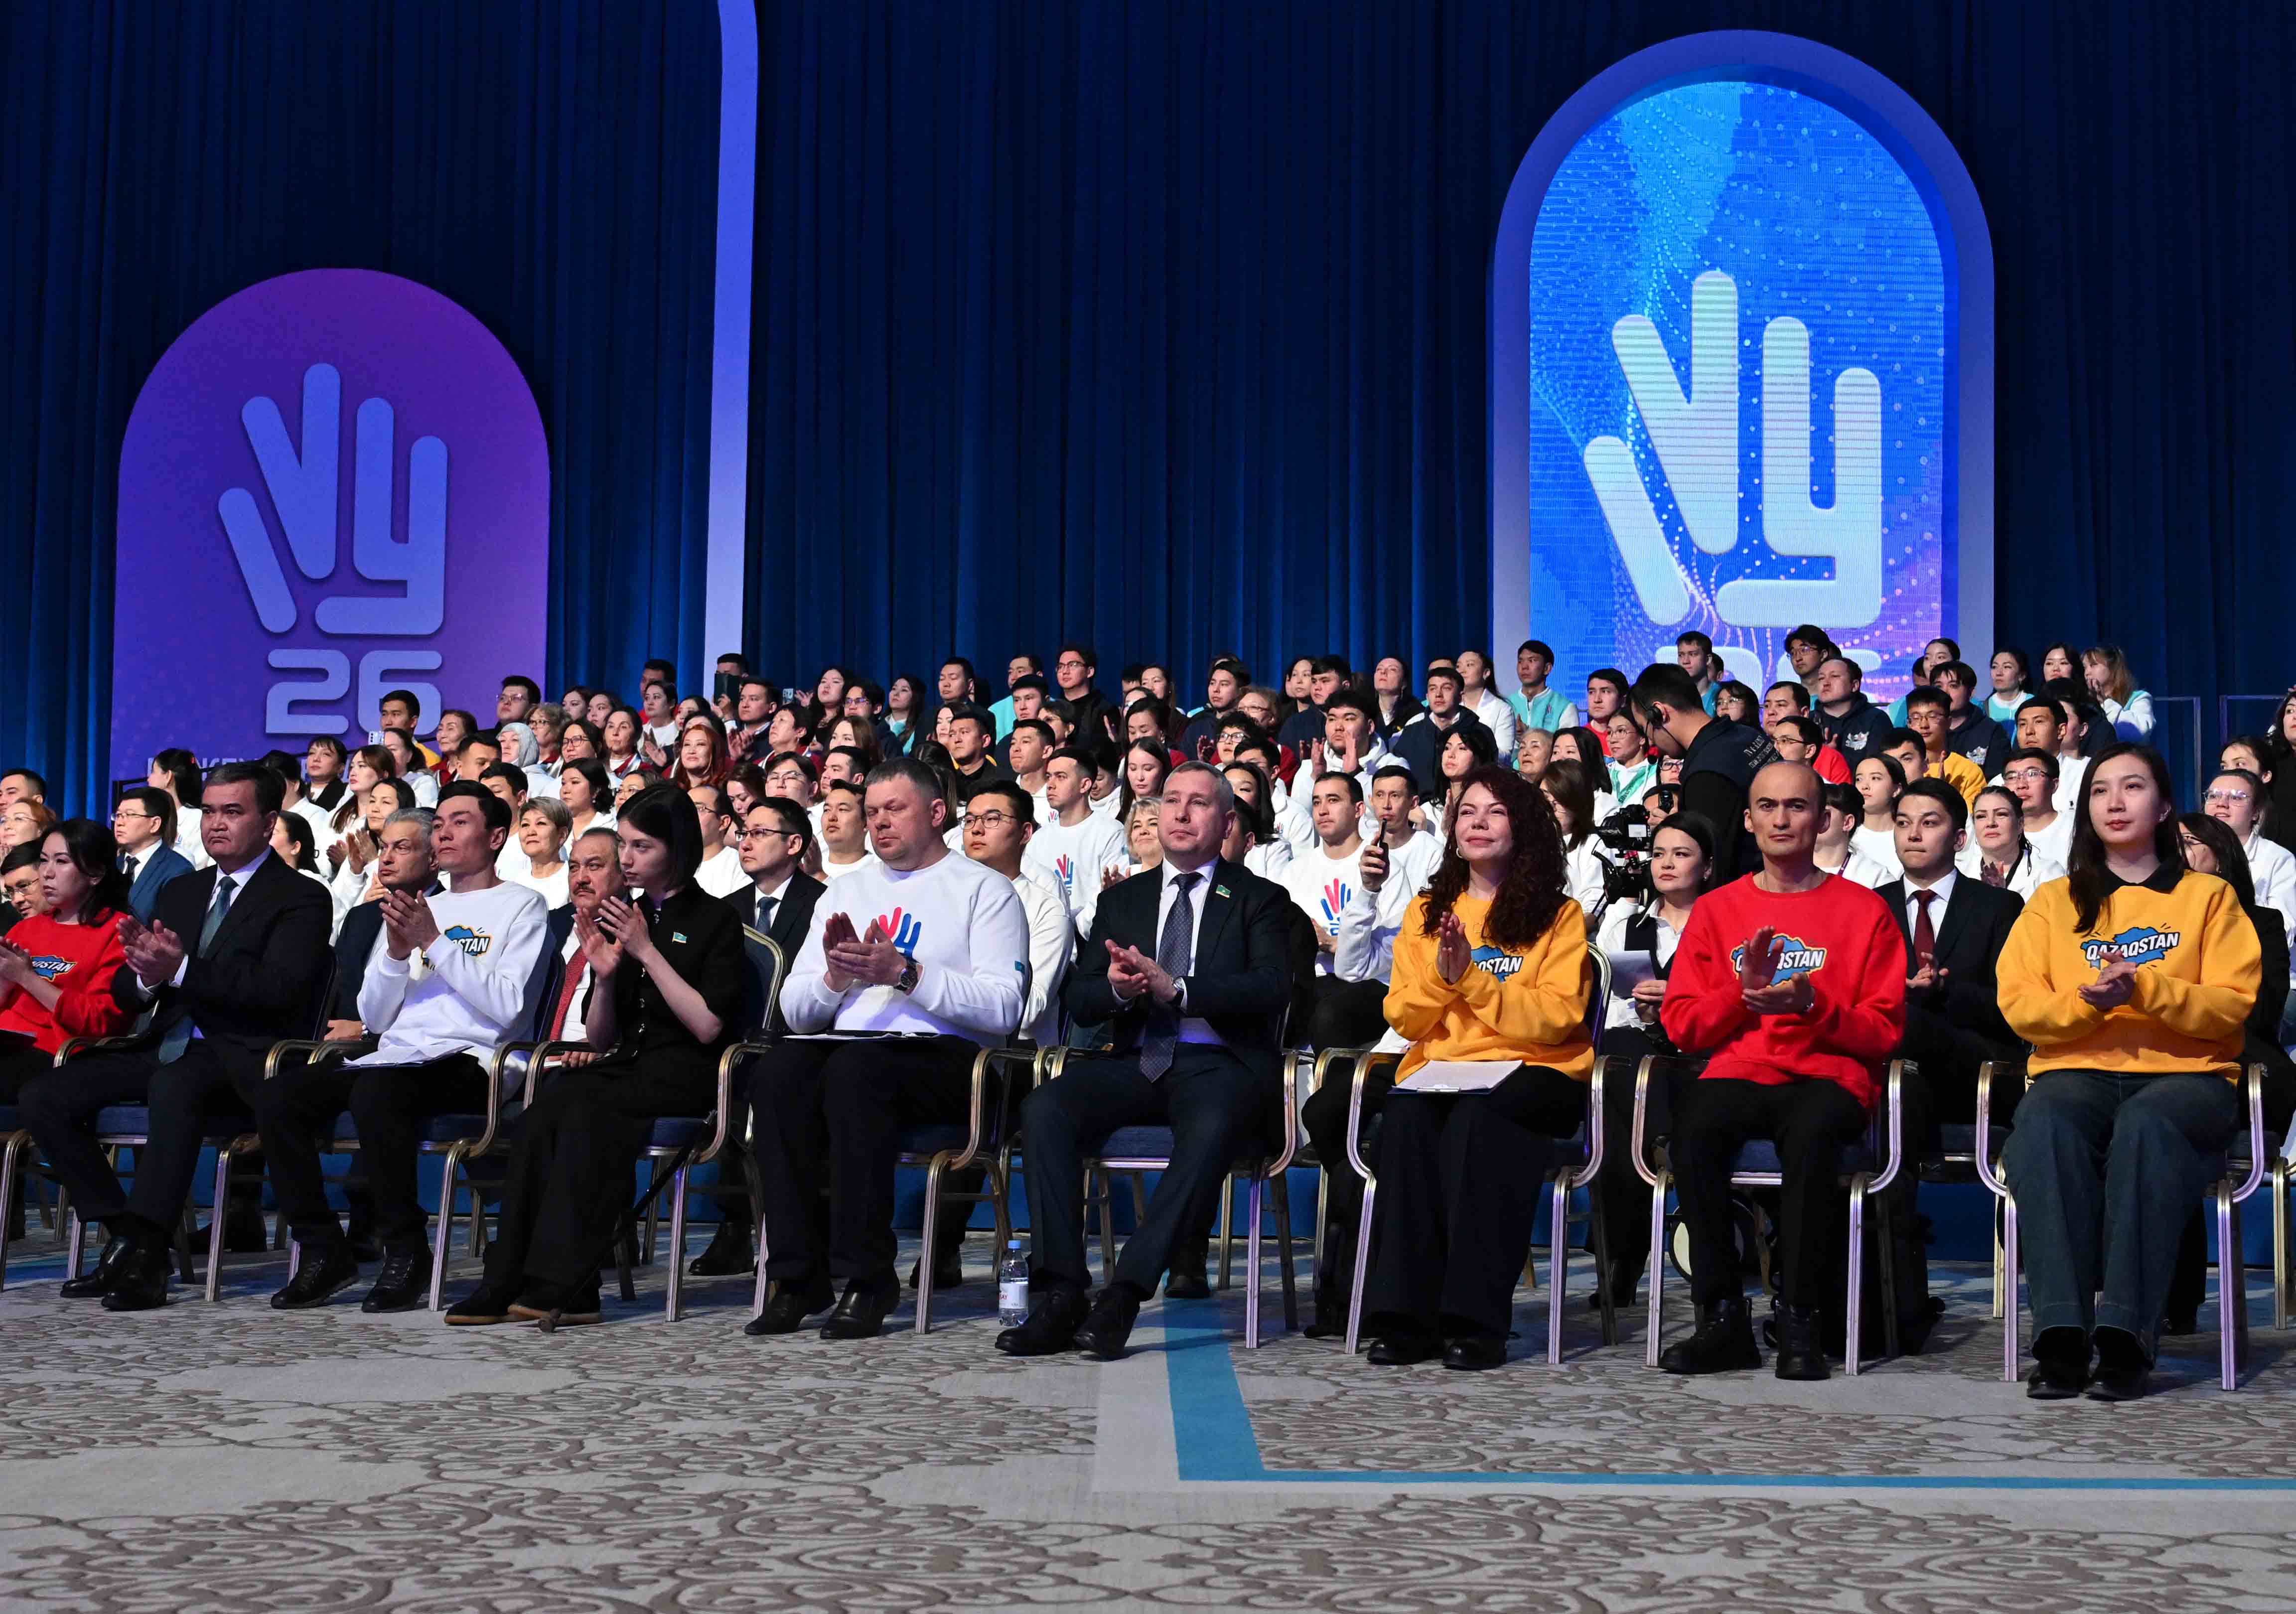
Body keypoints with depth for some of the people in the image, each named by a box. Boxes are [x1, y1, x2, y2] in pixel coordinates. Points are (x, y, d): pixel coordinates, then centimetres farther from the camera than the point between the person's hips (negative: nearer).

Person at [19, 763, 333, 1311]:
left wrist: (182, 970, -25)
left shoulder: (301, 897, 0)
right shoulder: (181, 892, 20)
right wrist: (146, 974, -8)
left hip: (243, 1060, -7)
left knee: (173, 1084, -38)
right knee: (41, 1096, -10)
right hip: (170, 1051, 7)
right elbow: (125, 996, 17)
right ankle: (128, 1237, -9)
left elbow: (280, 989, -17)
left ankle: (144, 1254, -35)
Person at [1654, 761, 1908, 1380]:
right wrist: (1742, 992, -8)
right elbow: (1680, 1025, 9)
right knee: (1692, 1128, -33)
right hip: (1738, 1074, 2)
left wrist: (1813, 1005, -13)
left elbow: (1884, 1031, 4)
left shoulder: (1865, 911, 9)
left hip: (1829, 1078, -2)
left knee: (1811, 1132, -38)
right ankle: (1724, 1320, -26)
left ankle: (1799, 1322, -27)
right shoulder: (1716, 910, 16)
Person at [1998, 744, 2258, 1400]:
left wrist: (2145, 989, -14)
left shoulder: (2209, 896, 16)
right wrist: (2086, 1001, -13)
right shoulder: (2054, 900, 20)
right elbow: (2019, 1004, 8)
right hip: (2077, 1071, 1)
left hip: (2185, 1074, -1)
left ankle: (2126, 1335, -41)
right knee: (2044, 1123, -36)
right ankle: (2062, 1336, -41)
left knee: (2147, 1125, -38)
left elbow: (2233, 1004, 2)